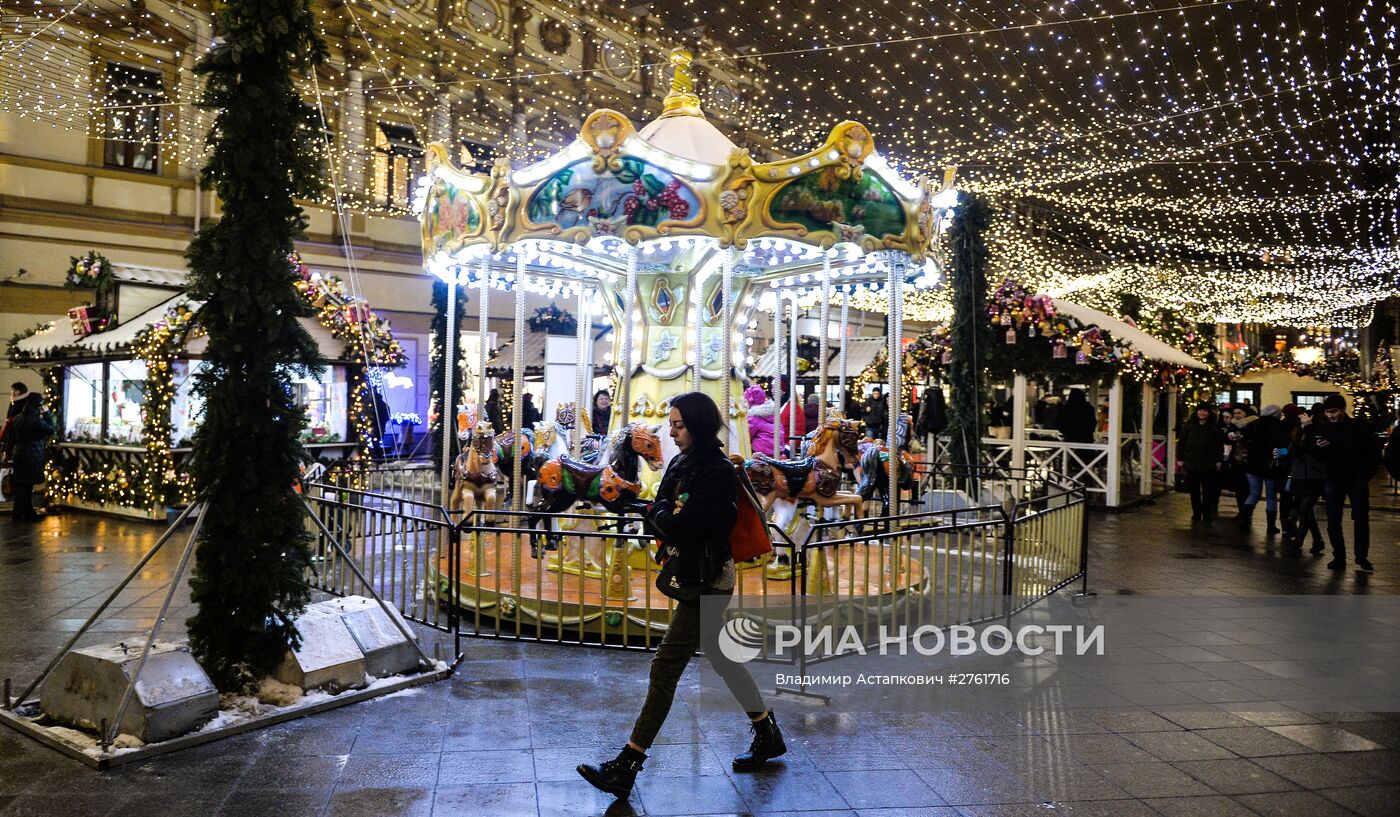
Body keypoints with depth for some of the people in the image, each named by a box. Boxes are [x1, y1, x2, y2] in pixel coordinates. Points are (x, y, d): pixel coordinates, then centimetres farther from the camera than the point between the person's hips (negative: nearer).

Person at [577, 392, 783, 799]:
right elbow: (660, 509, 6)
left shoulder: (717, 472, -19)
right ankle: (768, 734, 35)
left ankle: (626, 767, 0)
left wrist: (658, 513, -6)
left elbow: (679, 526, -24)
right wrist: (669, 513, -14)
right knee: (720, 657, 19)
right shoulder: (680, 464, 7)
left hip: (706, 581, -10)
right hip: (691, 575, 10)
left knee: (665, 668, -7)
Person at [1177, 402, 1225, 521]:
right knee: (1194, 490, 7)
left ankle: (1207, 514, 10)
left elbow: (1220, 444, 3)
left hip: (1208, 464, -1)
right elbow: (1181, 441, 4)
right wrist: (1181, 459, -1)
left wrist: (1219, 460, -2)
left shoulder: (1215, 426, 3)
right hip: (1192, 462, 1)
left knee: (1208, 490, 3)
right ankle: (1196, 513, 15)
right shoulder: (1189, 425, 4)